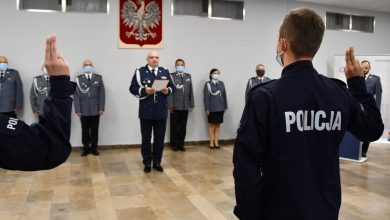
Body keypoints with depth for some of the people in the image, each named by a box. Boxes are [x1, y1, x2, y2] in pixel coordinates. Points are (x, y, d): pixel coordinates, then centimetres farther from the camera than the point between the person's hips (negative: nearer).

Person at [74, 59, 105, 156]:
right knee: (85, 131, 6)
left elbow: (102, 93, 3)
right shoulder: (78, 79, 2)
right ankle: (86, 148, 18)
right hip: (84, 110, -1)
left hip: (95, 110, 1)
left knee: (95, 130, 8)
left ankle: (94, 148, 19)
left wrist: (102, 108, -4)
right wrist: (77, 109, -7)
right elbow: (76, 95, 0)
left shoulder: (98, 78, 5)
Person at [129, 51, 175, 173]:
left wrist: (167, 91, -11)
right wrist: (144, 91, -21)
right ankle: (147, 163, 18)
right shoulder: (140, 72, 0)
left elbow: (172, 86, 10)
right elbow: (133, 88, -5)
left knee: (159, 139, 9)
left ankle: (157, 162, 21)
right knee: (146, 139, 6)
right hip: (146, 111, -3)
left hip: (161, 111, 3)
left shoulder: (165, 72, 10)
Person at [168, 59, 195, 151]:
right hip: (175, 106, -3)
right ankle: (174, 144, 16)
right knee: (174, 126, 5)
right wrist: (170, 105, -12)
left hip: (185, 106, 4)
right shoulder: (171, 76, -1)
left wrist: (191, 104, 5)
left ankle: (181, 144, 18)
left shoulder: (188, 76, 12)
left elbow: (191, 91, 10)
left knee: (183, 126, 9)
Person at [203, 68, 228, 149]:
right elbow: (206, 97, -7)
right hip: (212, 108, -4)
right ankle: (211, 142, 12)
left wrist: (225, 107, 6)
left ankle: (216, 142, 14)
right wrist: (207, 109, -12)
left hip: (220, 108, 4)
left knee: (218, 125, 8)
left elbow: (224, 95, 9)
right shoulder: (208, 84, -4)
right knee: (212, 125, 5)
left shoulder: (221, 83, 8)